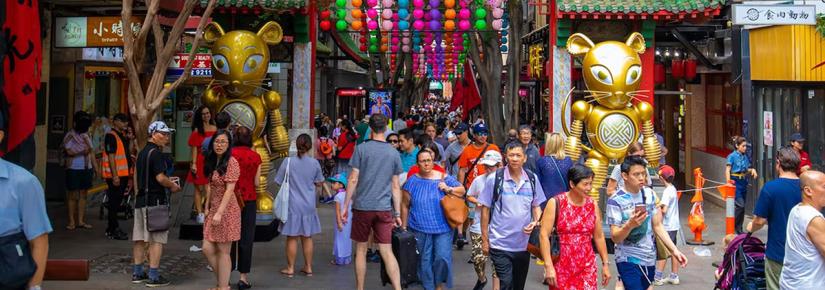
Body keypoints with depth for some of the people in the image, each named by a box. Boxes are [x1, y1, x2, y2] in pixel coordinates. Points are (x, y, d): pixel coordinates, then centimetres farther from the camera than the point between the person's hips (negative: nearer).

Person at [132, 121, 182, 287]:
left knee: (140, 238, 13)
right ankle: (153, 277, -2)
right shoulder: (157, 153, -14)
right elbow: (160, 178, -20)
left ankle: (137, 273, 20)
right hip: (155, 200, -9)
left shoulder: (142, 152, 15)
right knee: (157, 239, -4)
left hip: (140, 199, 9)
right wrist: (172, 186, -4)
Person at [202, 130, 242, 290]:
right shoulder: (213, 162, 12)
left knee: (223, 251, 0)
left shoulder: (231, 162, -13)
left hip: (227, 210, -8)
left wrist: (219, 213, -23)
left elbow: (229, 190, -19)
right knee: (208, 249, 7)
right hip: (214, 210, 8)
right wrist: (207, 207, 10)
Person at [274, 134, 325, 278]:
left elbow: (279, 182, -5)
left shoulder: (288, 162, -12)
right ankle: (308, 267, 22)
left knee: (292, 238, 8)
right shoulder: (315, 163, -5)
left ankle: (290, 268, 16)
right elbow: (318, 183, 6)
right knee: (307, 237, 13)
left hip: (292, 205, -2)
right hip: (308, 205, 2)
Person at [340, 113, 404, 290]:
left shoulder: (361, 149, -4)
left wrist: (345, 206, 0)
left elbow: (353, 179, -6)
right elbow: (396, 187, 6)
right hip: (384, 209, 2)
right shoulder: (394, 153, 4)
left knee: (361, 249, 11)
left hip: (362, 206, -2)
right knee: (386, 251, 2)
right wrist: (398, 213, 10)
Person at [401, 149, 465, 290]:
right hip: (420, 229, 0)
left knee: (443, 258, -8)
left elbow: (462, 191, 8)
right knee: (425, 261, 6)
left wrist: (448, 189, -10)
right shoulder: (412, 181, 1)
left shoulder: (444, 178, 2)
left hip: (443, 227, 0)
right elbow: (405, 205, 5)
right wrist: (404, 227, 5)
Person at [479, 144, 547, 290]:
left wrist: (535, 222, -9)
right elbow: (485, 209, -3)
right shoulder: (495, 179, -9)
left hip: (524, 244, 4)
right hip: (500, 244, -4)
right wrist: (485, 239, -3)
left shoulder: (532, 179, 1)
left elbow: (536, 206, 12)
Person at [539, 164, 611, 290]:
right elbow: (544, 235, -12)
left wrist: (605, 264, 10)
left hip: (587, 266, 3)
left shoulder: (593, 205, 4)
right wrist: (548, 266, -18)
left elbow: (599, 236, 11)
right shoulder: (556, 203, -9)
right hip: (561, 266, -3)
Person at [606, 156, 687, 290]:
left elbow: (657, 226, 9)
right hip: (628, 260, -5)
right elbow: (615, 238, -17)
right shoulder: (616, 201, -15)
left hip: (650, 258, 6)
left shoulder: (649, 194, 2)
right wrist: (629, 225, -35)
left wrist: (674, 250, 3)